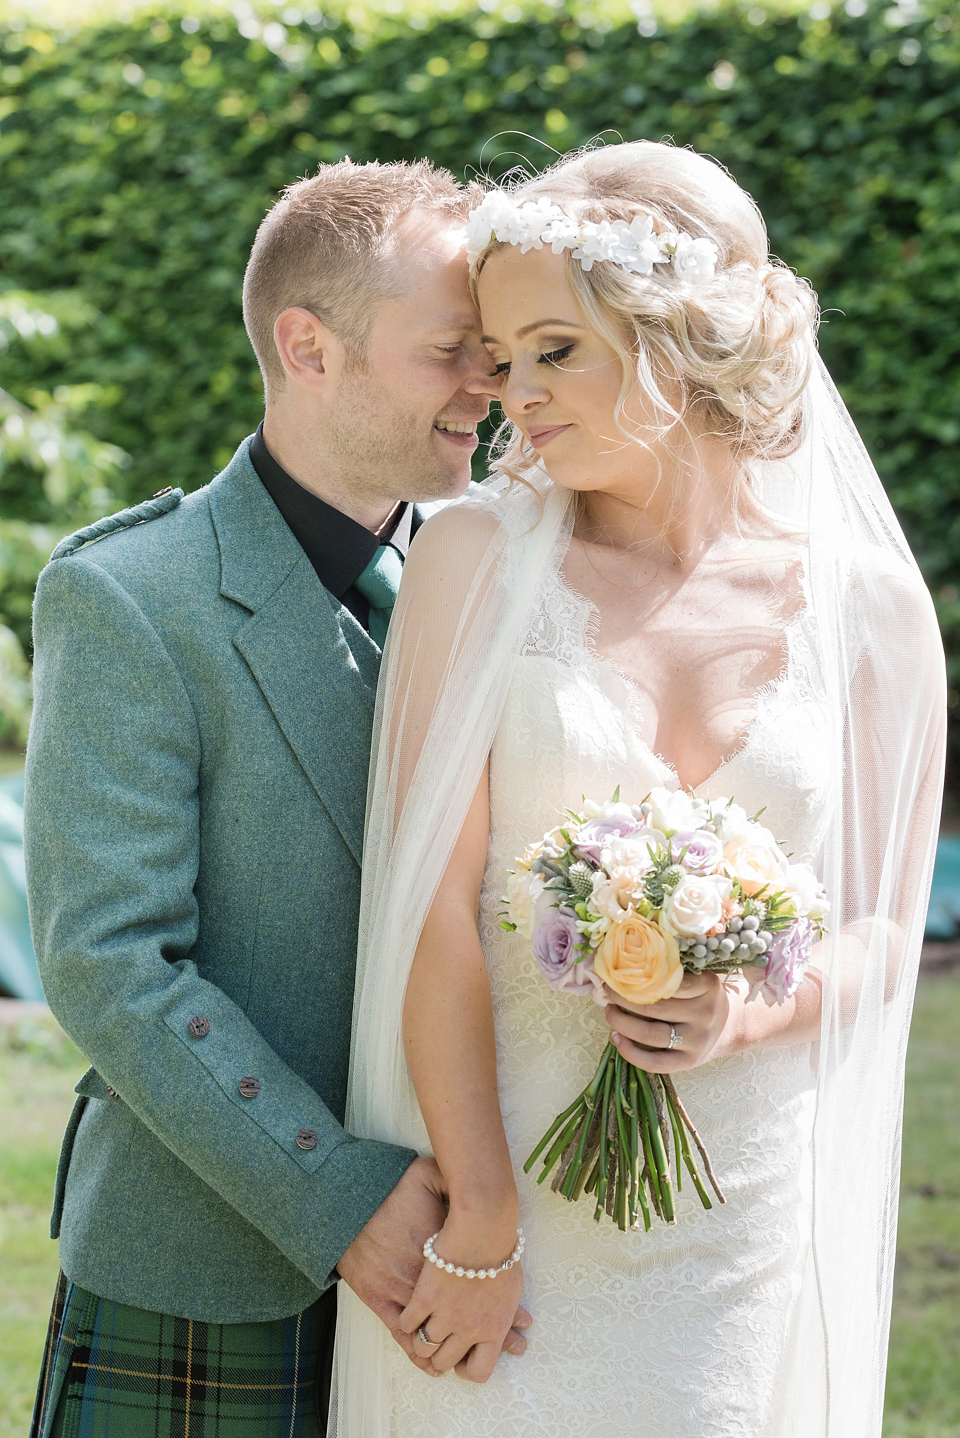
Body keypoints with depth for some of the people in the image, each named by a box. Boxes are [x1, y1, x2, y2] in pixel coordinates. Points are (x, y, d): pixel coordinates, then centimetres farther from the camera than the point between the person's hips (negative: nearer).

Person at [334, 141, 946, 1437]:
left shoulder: (867, 603, -1)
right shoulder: (479, 559, -5)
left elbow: (885, 926, 6)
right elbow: (436, 906, -8)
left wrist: (753, 1014, -15)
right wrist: (480, 1226, -11)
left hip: (749, 1218, 1)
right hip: (500, 1167, -1)